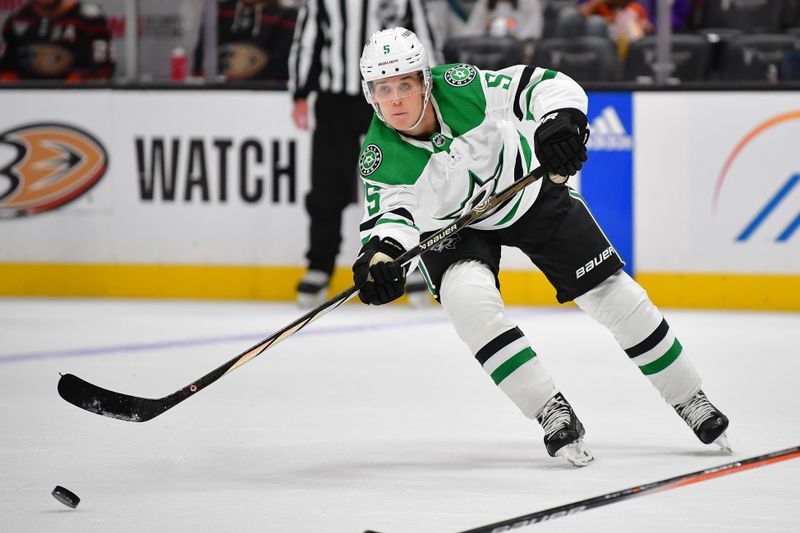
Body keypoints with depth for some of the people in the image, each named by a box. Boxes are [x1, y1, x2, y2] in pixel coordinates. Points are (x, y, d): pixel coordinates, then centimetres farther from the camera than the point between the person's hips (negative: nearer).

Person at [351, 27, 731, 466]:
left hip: (528, 192, 0)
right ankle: (552, 413, -19)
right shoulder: (379, 157, -28)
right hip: (452, 227, 0)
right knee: (467, 297, -30)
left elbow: (546, 85, -27)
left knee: (612, 294, 1)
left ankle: (689, 399, 20)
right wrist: (380, 252, -52)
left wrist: (559, 121, -47)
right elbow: (390, 213, -30)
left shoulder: (462, 87, -31)